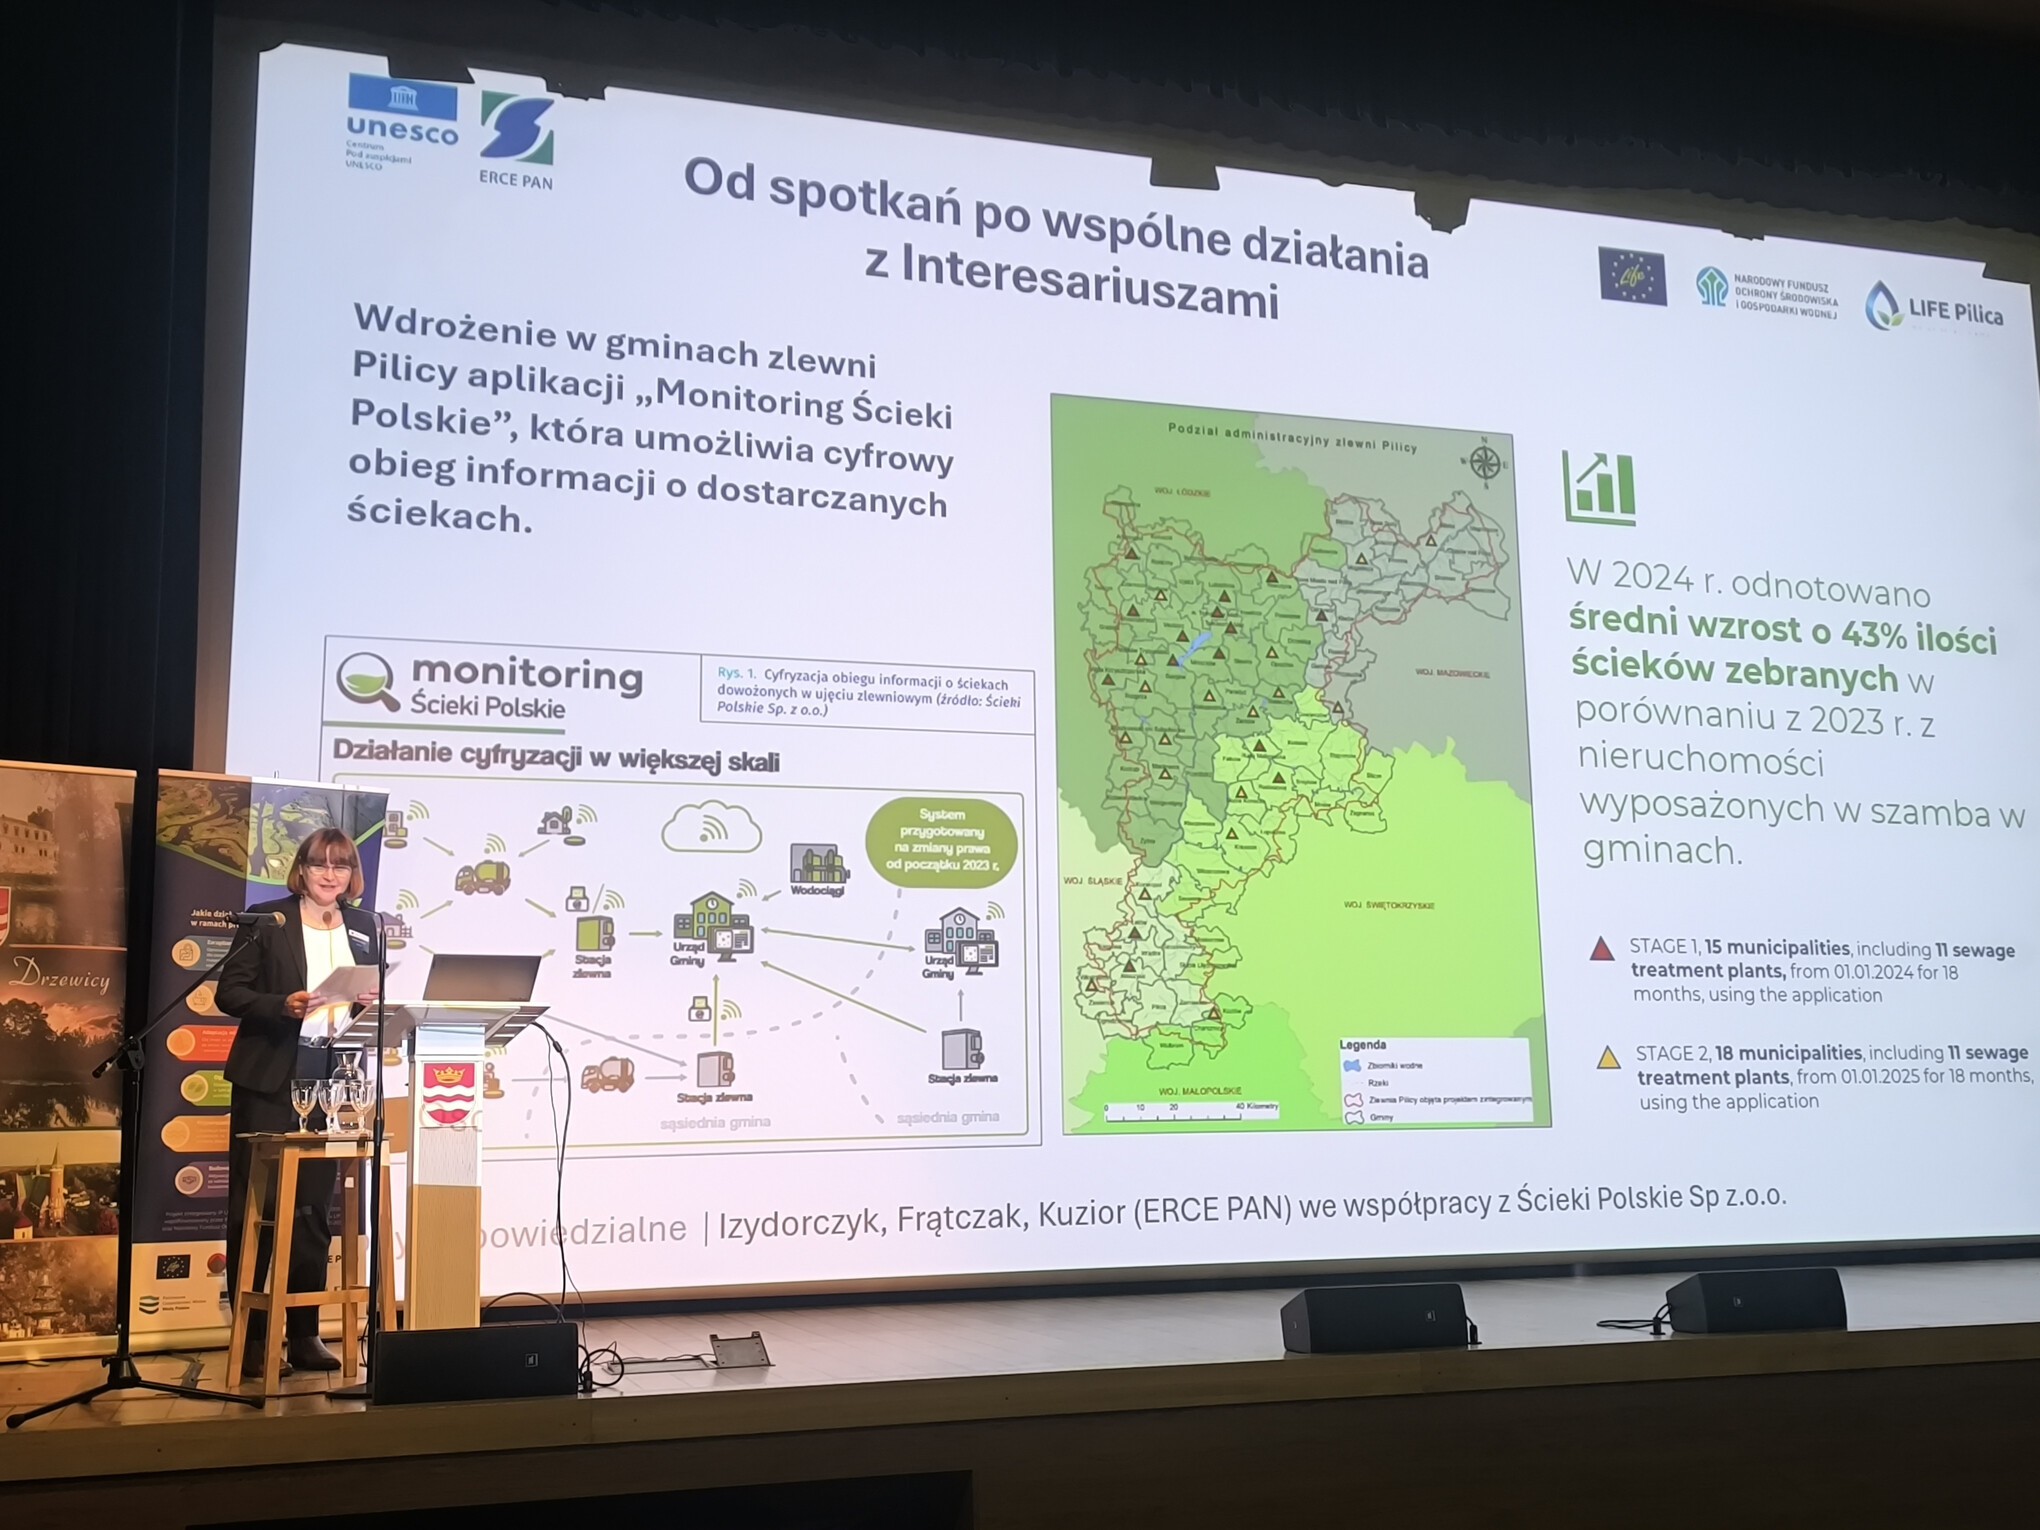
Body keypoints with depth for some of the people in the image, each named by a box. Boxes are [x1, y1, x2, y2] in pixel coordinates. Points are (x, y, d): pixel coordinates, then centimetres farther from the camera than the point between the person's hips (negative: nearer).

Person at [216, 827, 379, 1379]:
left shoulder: (363, 928, 12)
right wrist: (282, 1006, -19)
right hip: (269, 1081, -4)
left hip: (332, 1082, 4)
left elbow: (375, 998, 18)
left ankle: (304, 1334, 16)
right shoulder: (266, 921, 0)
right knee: (254, 1208, 0)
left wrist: (373, 1001, -4)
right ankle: (249, 1336, 6)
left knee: (315, 1210, 9)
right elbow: (229, 992, -4)